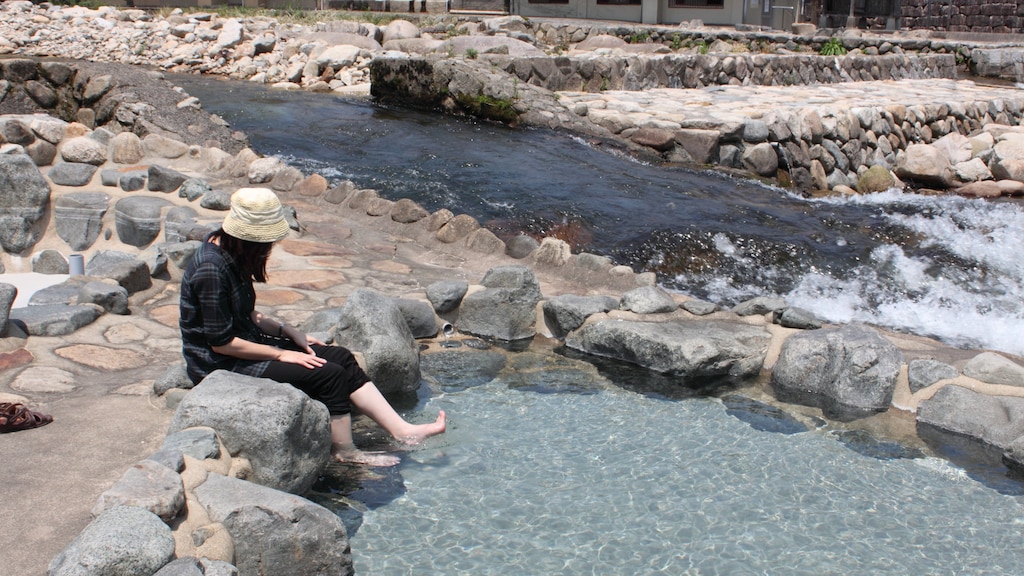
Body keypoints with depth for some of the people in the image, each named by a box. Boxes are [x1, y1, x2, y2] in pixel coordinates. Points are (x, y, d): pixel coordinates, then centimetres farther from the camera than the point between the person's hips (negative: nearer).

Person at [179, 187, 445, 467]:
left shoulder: (230, 253, 4)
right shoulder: (211, 269, -26)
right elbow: (221, 342, -24)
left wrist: (288, 331, 2)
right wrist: (281, 354, -16)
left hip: (246, 342, 9)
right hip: (221, 364, -9)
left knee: (341, 357, -3)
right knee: (329, 374, -16)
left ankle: (404, 431, -4)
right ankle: (344, 452, 5)